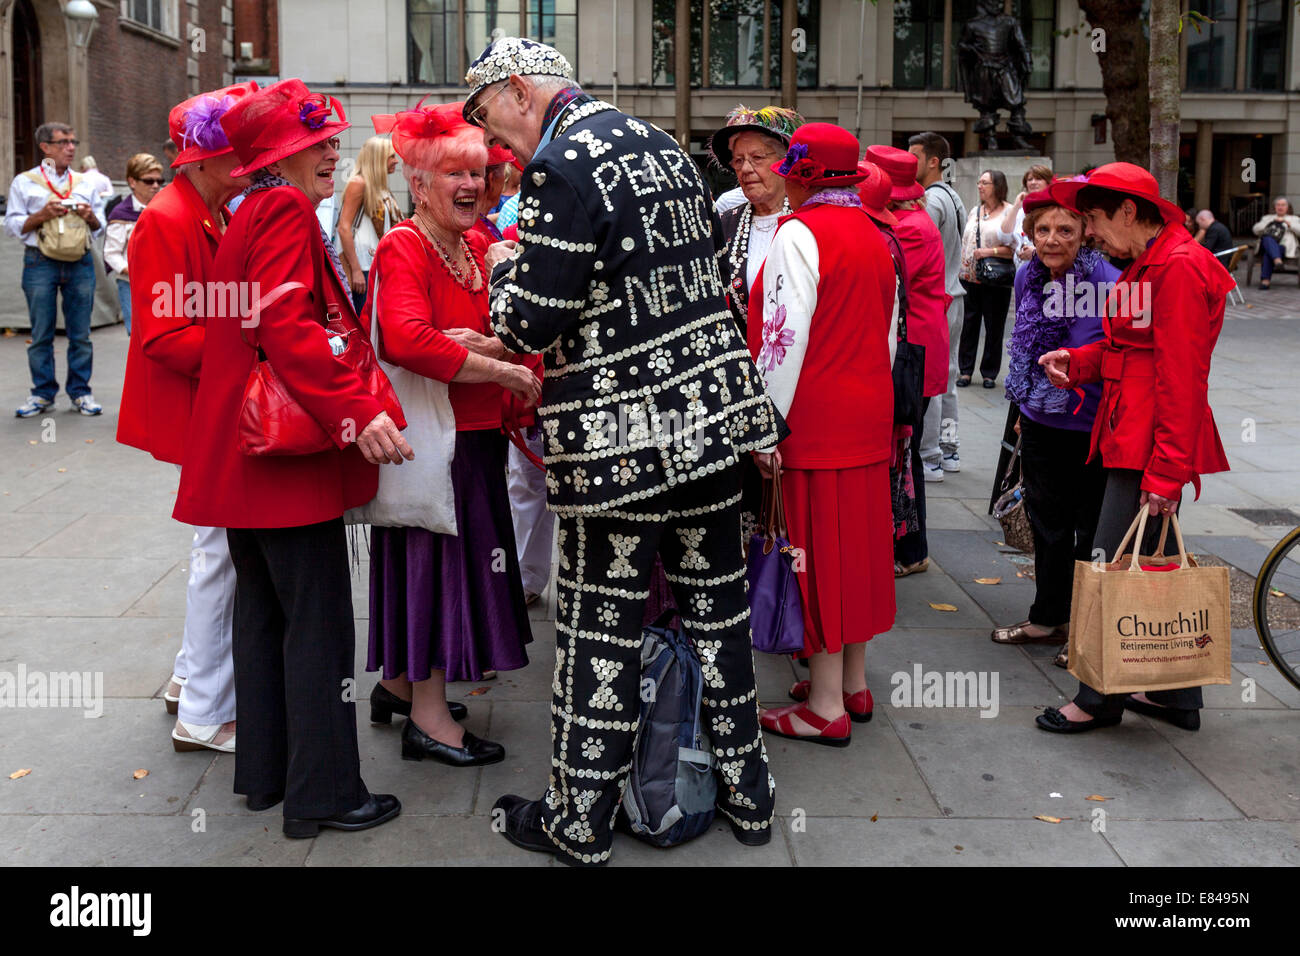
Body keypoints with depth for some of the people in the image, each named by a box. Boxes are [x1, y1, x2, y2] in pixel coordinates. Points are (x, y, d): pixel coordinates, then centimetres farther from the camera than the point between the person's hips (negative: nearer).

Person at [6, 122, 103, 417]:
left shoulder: (85, 183, 16)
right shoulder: (25, 182, 7)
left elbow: (98, 227, 21)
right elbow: (14, 225, 3)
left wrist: (90, 217, -1)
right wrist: (42, 215, -11)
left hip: (80, 263, 2)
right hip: (40, 263, -2)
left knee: (81, 333, 2)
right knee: (41, 333, 1)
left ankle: (80, 392, 10)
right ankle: (42, 393, 9)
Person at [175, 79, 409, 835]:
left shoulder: (252, 215, 18)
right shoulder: (286, 210, -13)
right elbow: (287, 326, -24)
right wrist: (357, 410, -30)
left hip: (247, 450, 11)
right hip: (289, 456, -11)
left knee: (265, 610, 17)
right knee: (319, 622, -3)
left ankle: (265, 771, 28)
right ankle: (323, 793, 5)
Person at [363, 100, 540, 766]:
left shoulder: (478, 246, 11)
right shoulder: (403, 247, -14)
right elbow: (406, 340, -31)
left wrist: (476, 345, -16)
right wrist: (500, 369, -25)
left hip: (475, 431, 8)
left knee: (455, 557, 16)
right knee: (432, 556, -1)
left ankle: (400, 681, 33)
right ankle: (427, 716, 11)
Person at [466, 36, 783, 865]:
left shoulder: (564, 164, -14)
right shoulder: (661, 143, 12)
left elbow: (529, 324, -17)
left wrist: (505, 268, 3)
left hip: (621, 438, -8)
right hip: (712, 409, 8)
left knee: (600, 625, 3)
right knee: (717, 600, 15)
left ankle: (581, 822, 16)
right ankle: (747, 792, 27)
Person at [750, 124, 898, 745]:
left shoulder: (800, 233, -13)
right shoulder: (874, 237, 12)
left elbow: (785, 336, -19)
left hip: (816, 416, -8)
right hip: (868, 413, 8)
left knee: (817, 549, -3)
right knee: (856, 541, 14)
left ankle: (826, 706, 3)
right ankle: (853, 683, 25)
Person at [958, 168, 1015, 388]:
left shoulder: (1010, 213, -5)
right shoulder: (975, 211, 13)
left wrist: (991, 251, -19)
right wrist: (961, 267, 14)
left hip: (996, 281, -5)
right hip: (970, 277, 5)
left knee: (994, 327, 3)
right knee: (969, 324, 6)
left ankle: (990, 373, 13)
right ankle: (965, 370, 13)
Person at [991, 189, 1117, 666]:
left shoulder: (1109, 283, -18)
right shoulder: (1028, 278, 1)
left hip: (1095, 430, -6)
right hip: (1042, 427, 6)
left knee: (1093, 532, 7)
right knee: (1047, 524, 19)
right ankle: (1047, 618, 34)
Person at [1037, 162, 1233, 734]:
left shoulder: (1180, 267, -15)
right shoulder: (1145, 268, 18)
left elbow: (1182, 379, -20)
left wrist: (1166, 471, -22)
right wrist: (1076, 361, 0)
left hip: (1153, 446, -10)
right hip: (1132, 442, 10)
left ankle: (1099, 700, 9)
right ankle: (1175, 696, 24)